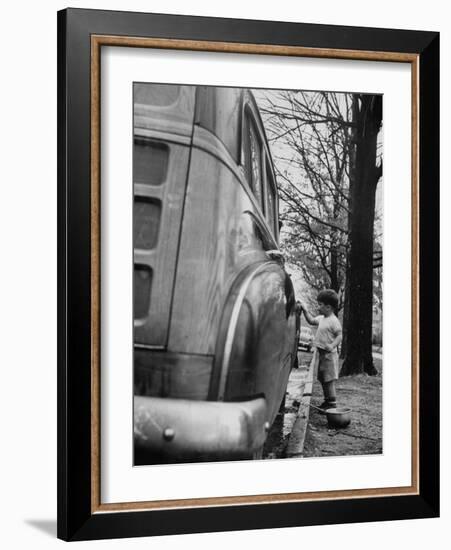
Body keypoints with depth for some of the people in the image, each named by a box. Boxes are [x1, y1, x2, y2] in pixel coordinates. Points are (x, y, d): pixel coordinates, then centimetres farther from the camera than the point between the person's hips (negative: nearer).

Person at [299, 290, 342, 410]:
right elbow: (311, 321, 25)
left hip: (329, 355, -9)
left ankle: (332, 403, -1)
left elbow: (339, 336, -18)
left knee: (329, 380, -6)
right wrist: (304, 310, 15)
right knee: (322, 379, 15)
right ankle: (327, 401, 24)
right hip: (321, 353, 9)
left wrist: (332, 345, -32)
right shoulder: (321, 318, 11)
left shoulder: (334, 321, -16)